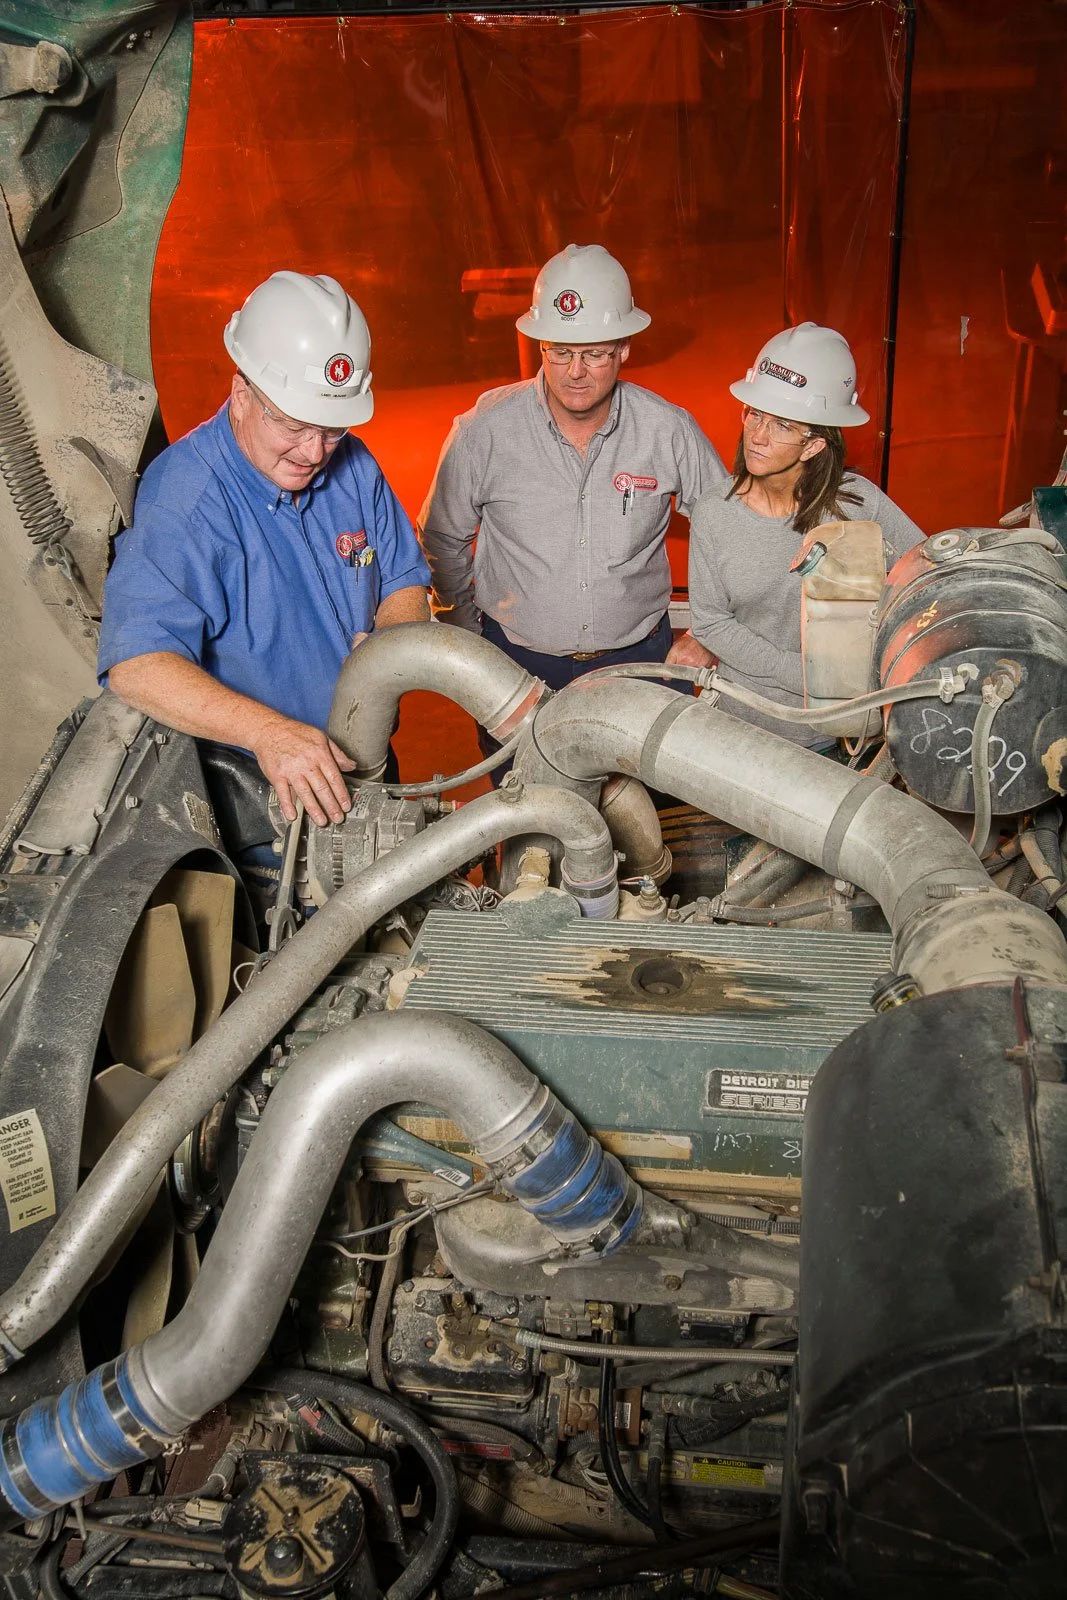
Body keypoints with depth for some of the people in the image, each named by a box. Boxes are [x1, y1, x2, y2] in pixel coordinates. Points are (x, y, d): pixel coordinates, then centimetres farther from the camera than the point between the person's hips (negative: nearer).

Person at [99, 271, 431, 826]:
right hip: (248, 784, -6)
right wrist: (269, 731, -51)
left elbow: (406, 582, 6)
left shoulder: (353, 465, -4)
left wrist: (387, 636, -18)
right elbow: (135, 665, -38)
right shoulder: (182, 496, -26)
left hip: (363, 759, 6)